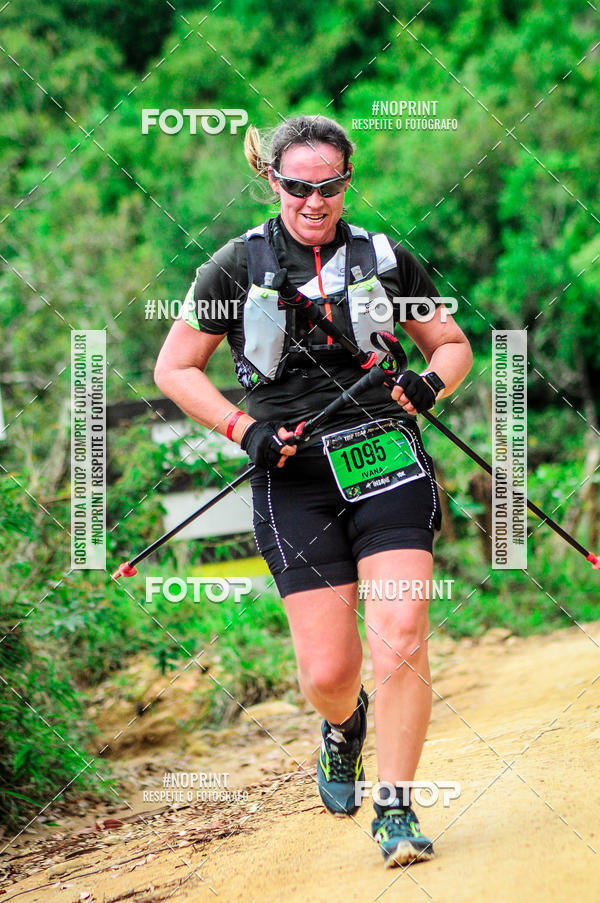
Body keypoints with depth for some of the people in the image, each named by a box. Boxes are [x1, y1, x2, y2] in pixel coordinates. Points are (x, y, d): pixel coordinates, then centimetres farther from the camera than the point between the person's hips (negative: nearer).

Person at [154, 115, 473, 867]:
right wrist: (244, 431, -5)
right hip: (294, 475, -1)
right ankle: (343, 725, 34)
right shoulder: (237, 267, 4)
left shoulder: (385, 260, 8)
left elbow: (453, 344, 20)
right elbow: (174, 368, 9)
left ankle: (395, 808, -4)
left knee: (400, 638, -16)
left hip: (387, 460, 1)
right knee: (327, 672, -4)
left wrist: (431, 383, -3)